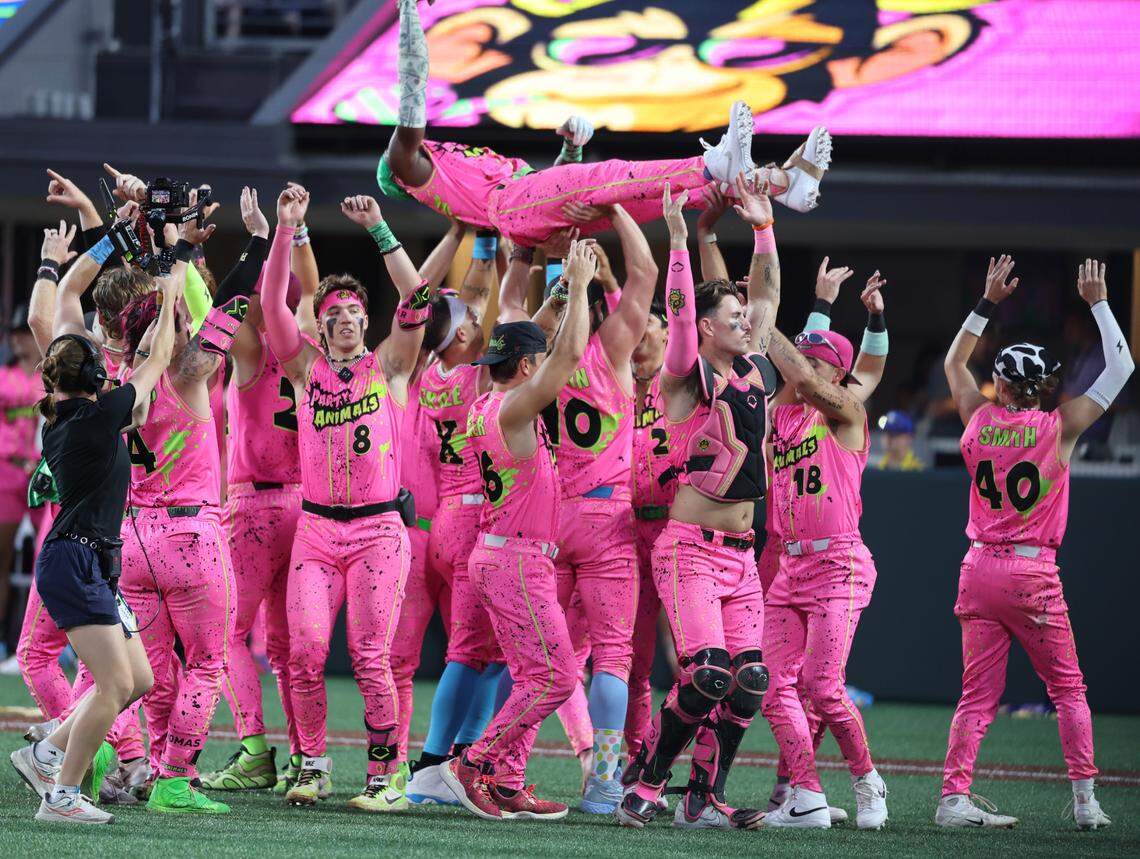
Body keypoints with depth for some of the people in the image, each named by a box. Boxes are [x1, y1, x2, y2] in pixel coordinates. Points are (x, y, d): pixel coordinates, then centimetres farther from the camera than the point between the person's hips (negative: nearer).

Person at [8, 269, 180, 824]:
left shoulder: (56, 423, 13)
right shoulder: (99, 414, -11)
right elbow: (157, 363, 1)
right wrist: (170, 299, 15)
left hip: (94, 566, 10)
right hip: (76, 563, -10)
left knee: (138, 679, 11)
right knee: (116, 684, -12)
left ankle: (44, 754, 17)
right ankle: (61, 796, -9)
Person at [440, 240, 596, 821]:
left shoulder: (485, 407, 11)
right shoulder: (514, 408, -16)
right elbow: (570, 354, -21)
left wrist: (569, 288, 30)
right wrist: (579, 284, -13)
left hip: (496, 554, 10)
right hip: (518, 560, -10)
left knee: (531, 677, 12)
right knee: (555, 676, -9)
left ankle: (506, 786, 9)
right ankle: (473, 766, -9)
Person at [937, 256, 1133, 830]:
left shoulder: (980, 421, 2)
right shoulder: (1059, 428, -6)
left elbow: (954, 362, 21)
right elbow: (1120, 368, 1)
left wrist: (988, 303, 21)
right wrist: (1098, 303, 8)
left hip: (979, 569, 3)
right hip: (1033, 575, -3)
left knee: (978, 693, 4)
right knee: (1067, 688, 7)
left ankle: (953, 797, -8)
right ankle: (1085, 800, 1)